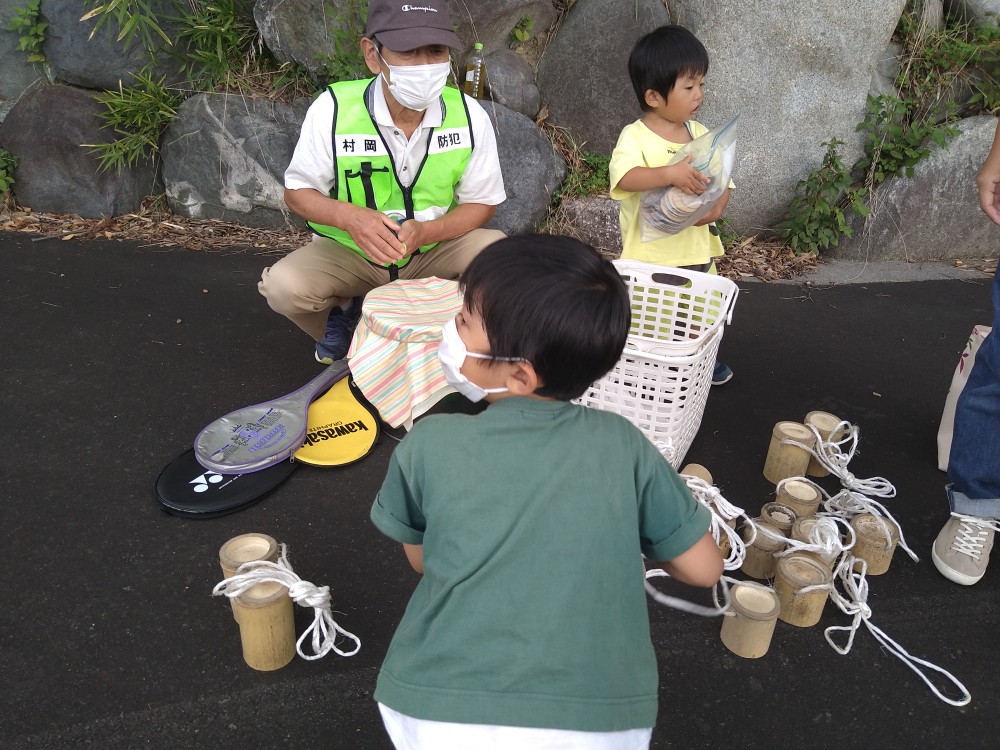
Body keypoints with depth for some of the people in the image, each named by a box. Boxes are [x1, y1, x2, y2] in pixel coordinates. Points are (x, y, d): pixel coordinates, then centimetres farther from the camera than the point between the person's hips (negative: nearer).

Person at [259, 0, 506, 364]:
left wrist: (427, 231, -29)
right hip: (348, 251, 0)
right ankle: (344, 310, 10)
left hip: (435, 249, 1)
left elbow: (481, 203, -8)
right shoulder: (332, 109, -21)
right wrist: (348, 216, -34)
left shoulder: (469, 115, -18)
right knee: (283, 286, -27)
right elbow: (297, 191, -10)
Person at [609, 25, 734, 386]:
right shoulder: (635, 136, -14)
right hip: (649, 255, -6)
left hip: (697, 250, 6)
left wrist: (717, 205, -16)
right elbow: (624, 178, -33)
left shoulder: (700, 134, 5)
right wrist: (670, 174, -46)